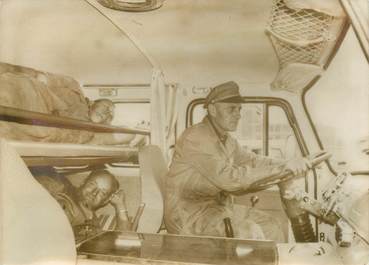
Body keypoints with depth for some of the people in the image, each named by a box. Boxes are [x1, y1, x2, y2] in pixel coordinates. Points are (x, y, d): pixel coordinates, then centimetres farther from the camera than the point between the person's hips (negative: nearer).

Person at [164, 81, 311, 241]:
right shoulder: (196, 139, -22)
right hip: (190, 217, -9)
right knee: (250, 233, -24)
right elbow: (229, 178, -30)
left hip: (218, 207, 9)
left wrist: (286, 165, -6)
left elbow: (250, 161, 12)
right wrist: (279, 169, -28)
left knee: (269, 226, 5)